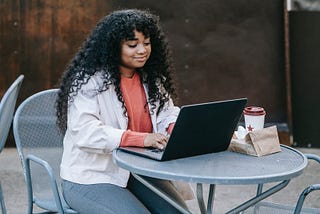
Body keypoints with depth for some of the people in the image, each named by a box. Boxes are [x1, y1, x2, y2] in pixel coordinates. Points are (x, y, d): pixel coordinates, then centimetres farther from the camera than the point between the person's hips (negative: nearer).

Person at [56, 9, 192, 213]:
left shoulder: (151, 79, 9)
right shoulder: (89, 81, -13)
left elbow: (167, 114, 10)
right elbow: (85, 132, -24)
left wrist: (176, 127, -17)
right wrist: (141, 139, -33)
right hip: (90, 178, -6)